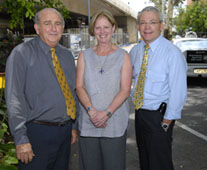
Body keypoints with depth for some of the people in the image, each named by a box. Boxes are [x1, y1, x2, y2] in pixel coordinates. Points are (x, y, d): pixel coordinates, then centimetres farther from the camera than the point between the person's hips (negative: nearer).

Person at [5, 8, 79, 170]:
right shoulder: (22, 53, -8)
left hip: (65, 132, 6)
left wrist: (74, 126, 15)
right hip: (38, 133, -5)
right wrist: (21, 139, -16)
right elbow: (14, 99, -13)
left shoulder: (67, 55, 10)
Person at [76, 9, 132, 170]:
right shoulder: (85, 56, 9)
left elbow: (125, 90, -4)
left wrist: (107, 112, -16)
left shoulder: (123, 56, 4)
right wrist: (91, 111, -14)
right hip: (88, 123, 2)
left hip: (115, 123, -1)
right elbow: (79, 87, 2)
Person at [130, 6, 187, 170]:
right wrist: (133, 98, 10)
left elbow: (178, 91, -17)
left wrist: (168, 120, -14)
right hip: (140, 113, 6)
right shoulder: (135, 51, 4)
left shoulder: (172, 53, -16)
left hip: (159, 116, -6)